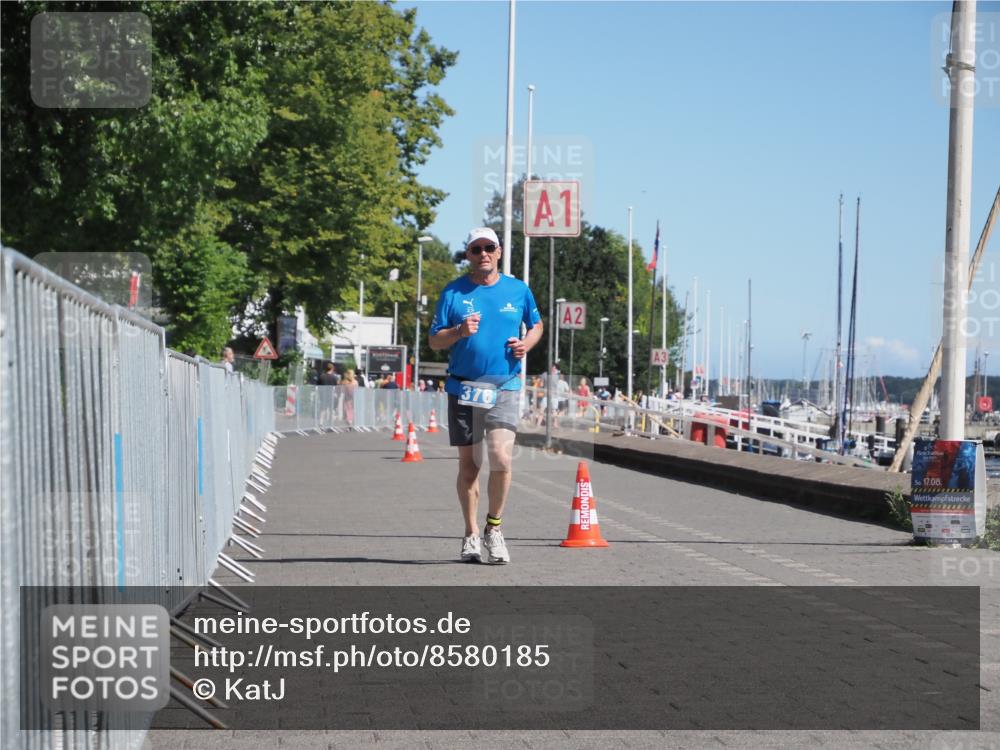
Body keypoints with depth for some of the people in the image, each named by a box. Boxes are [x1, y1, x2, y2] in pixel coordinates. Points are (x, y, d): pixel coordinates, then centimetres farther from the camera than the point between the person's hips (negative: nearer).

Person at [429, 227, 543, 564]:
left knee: (501, 458, -16)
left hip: (504, 387, 0)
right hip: (463, 387, 0)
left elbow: (536, 324, 23)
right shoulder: (453, 292, 4)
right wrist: (459, 331, -16)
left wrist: (527, 343, 1)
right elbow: (434, 341, 4)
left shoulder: (518, 290, 8)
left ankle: (494, 527, 4)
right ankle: (471, 535, 19)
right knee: (468, 464, 5)